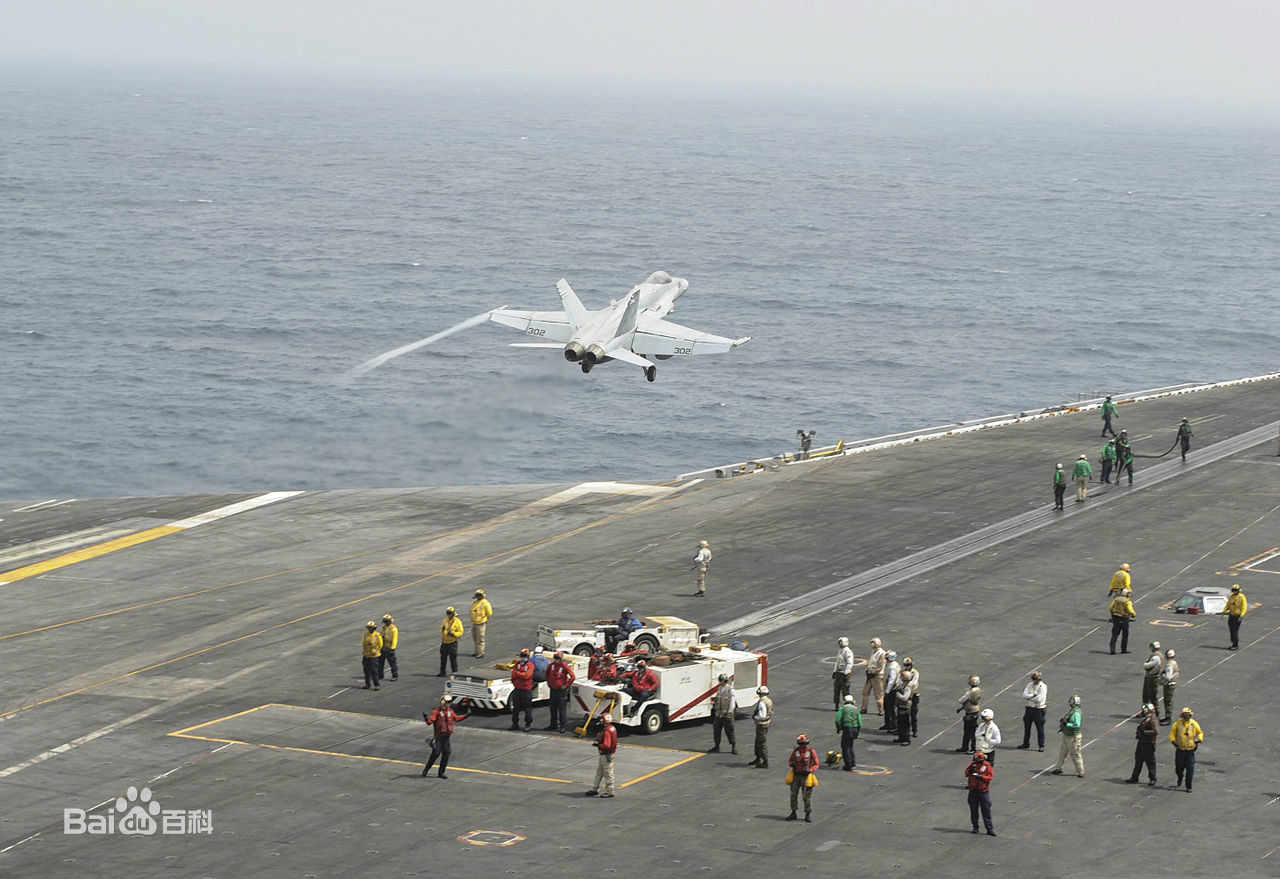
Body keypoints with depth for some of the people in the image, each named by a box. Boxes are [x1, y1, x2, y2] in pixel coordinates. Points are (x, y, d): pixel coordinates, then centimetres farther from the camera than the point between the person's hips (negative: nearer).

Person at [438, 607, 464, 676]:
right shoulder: (445, 620, 8)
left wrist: (453, 634, -25)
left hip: (452, 643, -6)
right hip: (444, 642, 6)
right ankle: (442, 672, 21)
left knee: (453, 658, -3)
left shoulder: (457, 621, -9)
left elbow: (460, 632, -9)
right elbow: (441, 629, 19)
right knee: (443, 658, 12)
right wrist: (442, 630, -6)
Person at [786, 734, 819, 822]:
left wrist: (809, 770, -21)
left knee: (807, 796, 0)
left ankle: (808, 814, 11)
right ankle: (793, 813, 17)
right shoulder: (795, 750, 1)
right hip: (796, 775, 3)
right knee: (793, 794, 5)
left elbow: (816, 765, -4)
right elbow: (789, 760, 14)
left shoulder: (811, 752, -7)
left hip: (806, 776, -3)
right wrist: (791, 764, -10)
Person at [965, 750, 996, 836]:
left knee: (986, 811, -3)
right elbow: (966, 773, -2)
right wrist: (970, 769, -22)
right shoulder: (973, 764, 3)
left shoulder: (987, 765, -4)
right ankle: (975, 827, 21)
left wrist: (981, 777, -23)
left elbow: (991, 776, -10)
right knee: (973, 810, 9)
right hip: (973, 791, 3)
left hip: (983, 791, -3)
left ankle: (990, 829, -1)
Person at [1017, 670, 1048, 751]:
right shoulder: (1030, 684, 3)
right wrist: (1033, 695, -17)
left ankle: (1041, 745, 12)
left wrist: (1029, 698, -9)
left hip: (1038, 709, -6)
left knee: (1040, 728, 1)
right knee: (1027, 727, 15)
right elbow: (1024, 695, -5)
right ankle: (1025, 744, 28)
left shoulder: (1043, 687, -14)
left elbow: (1039, 699, -21)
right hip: (1029, 708, 6)